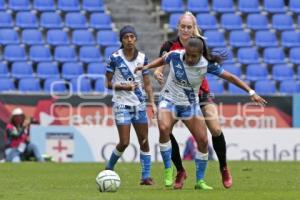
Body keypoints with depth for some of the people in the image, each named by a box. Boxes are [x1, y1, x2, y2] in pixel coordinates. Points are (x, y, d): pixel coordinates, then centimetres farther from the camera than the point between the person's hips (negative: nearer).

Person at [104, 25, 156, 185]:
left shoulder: (142, 58, 3)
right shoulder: (115, 58, -7)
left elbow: (147, 83, 6)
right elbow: (108, 83, -2)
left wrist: (152, 103, -4)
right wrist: (123, 86, -19)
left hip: (139, 104, 4)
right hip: (121, 104, -4)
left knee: (144, 141, 1)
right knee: (124, 142, -9)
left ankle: (146, 176, 6)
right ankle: (109, 169, 15)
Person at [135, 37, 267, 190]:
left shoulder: (207, 65, -18)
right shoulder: (175, 56, -17)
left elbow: (230, 77, -12)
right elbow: (162, 60, 7)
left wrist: (251, 92, -15)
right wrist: (147, 67, -8)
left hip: (190, 105, 2)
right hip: (169, 101, -2)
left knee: (203, 140, -6)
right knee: (164, 128, -31)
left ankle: (200, 181, 11)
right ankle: (168, 169, -15)